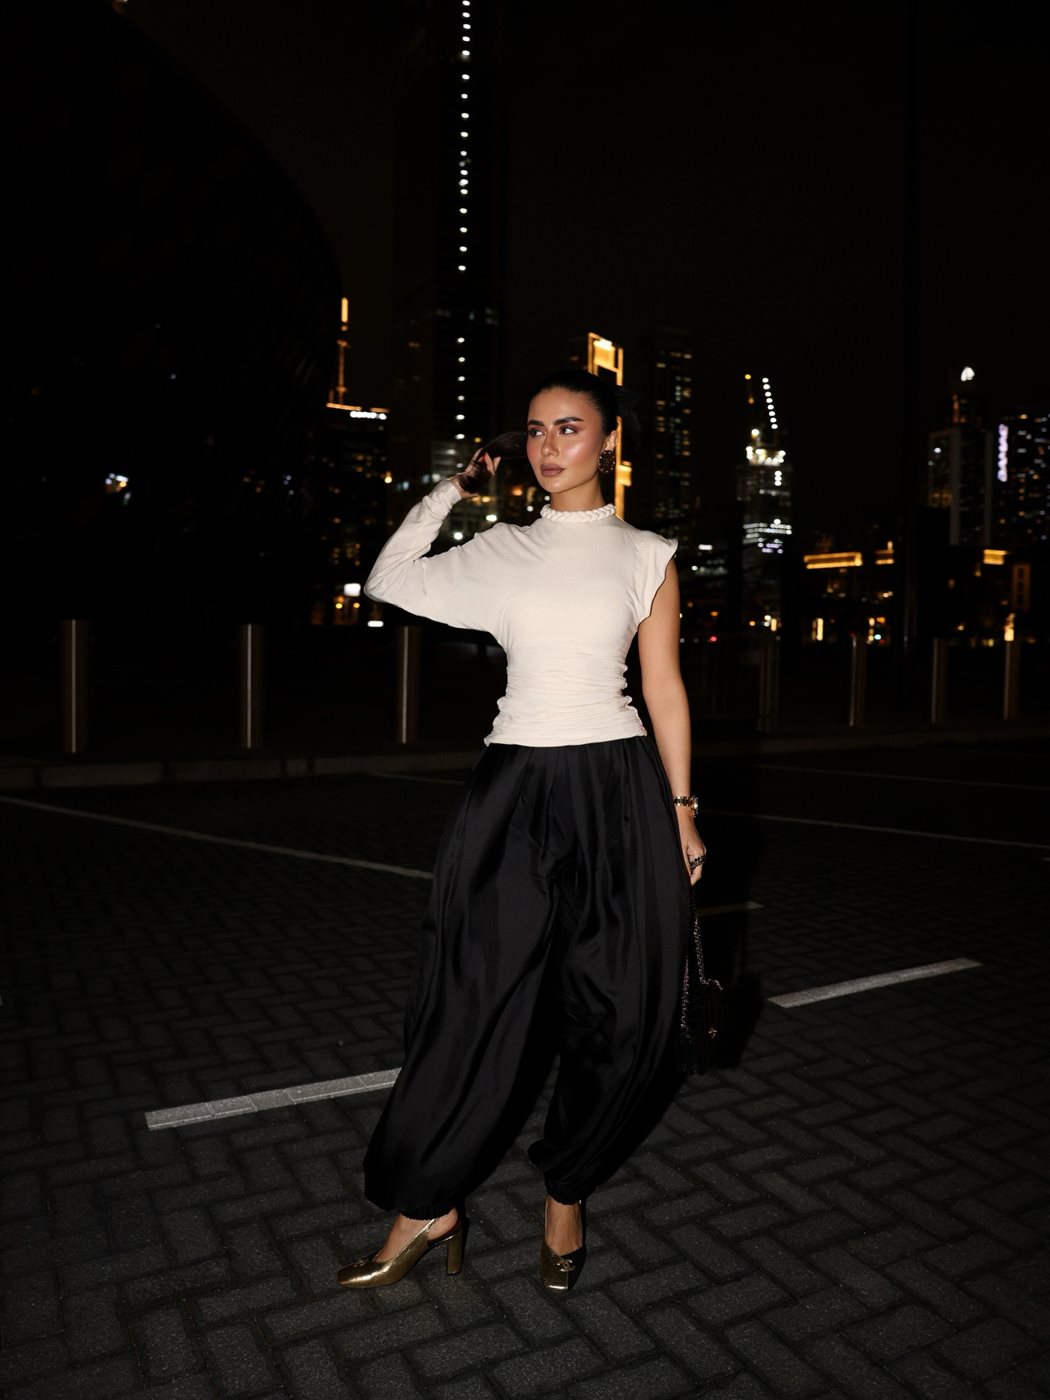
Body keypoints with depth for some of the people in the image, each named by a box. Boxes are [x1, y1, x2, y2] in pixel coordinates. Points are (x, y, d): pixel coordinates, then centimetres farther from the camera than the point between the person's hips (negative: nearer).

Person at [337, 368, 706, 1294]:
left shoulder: (646, 554, 4)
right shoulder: (504, 550, 8)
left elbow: (664, 688, 5)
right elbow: (386, 579, 13)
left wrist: (682, 811, 4)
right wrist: (454, 489, 13)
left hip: (619, 790, 0)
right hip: (517, 788, 1)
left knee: (614, 1015, 7)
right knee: (473, 1000, 4)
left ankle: (566, 1198, 31)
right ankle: (429, 1208, 23)